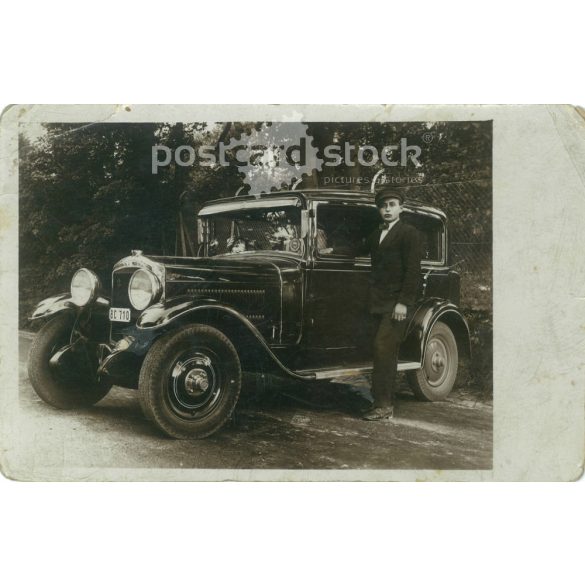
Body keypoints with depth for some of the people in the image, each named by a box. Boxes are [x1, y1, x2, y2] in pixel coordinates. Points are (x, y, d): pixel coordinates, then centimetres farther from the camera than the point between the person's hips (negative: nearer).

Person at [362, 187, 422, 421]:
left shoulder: (409, 233, -3)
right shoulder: (375, 235, 19)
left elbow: (413, 270, -10)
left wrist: (403, 302, -15)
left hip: (396, 303, -7)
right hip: (378, 303, 7)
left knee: (383, 348, -14)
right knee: (384, 352, 8)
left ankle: (383, 405, -11)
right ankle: (385, 402, 13)